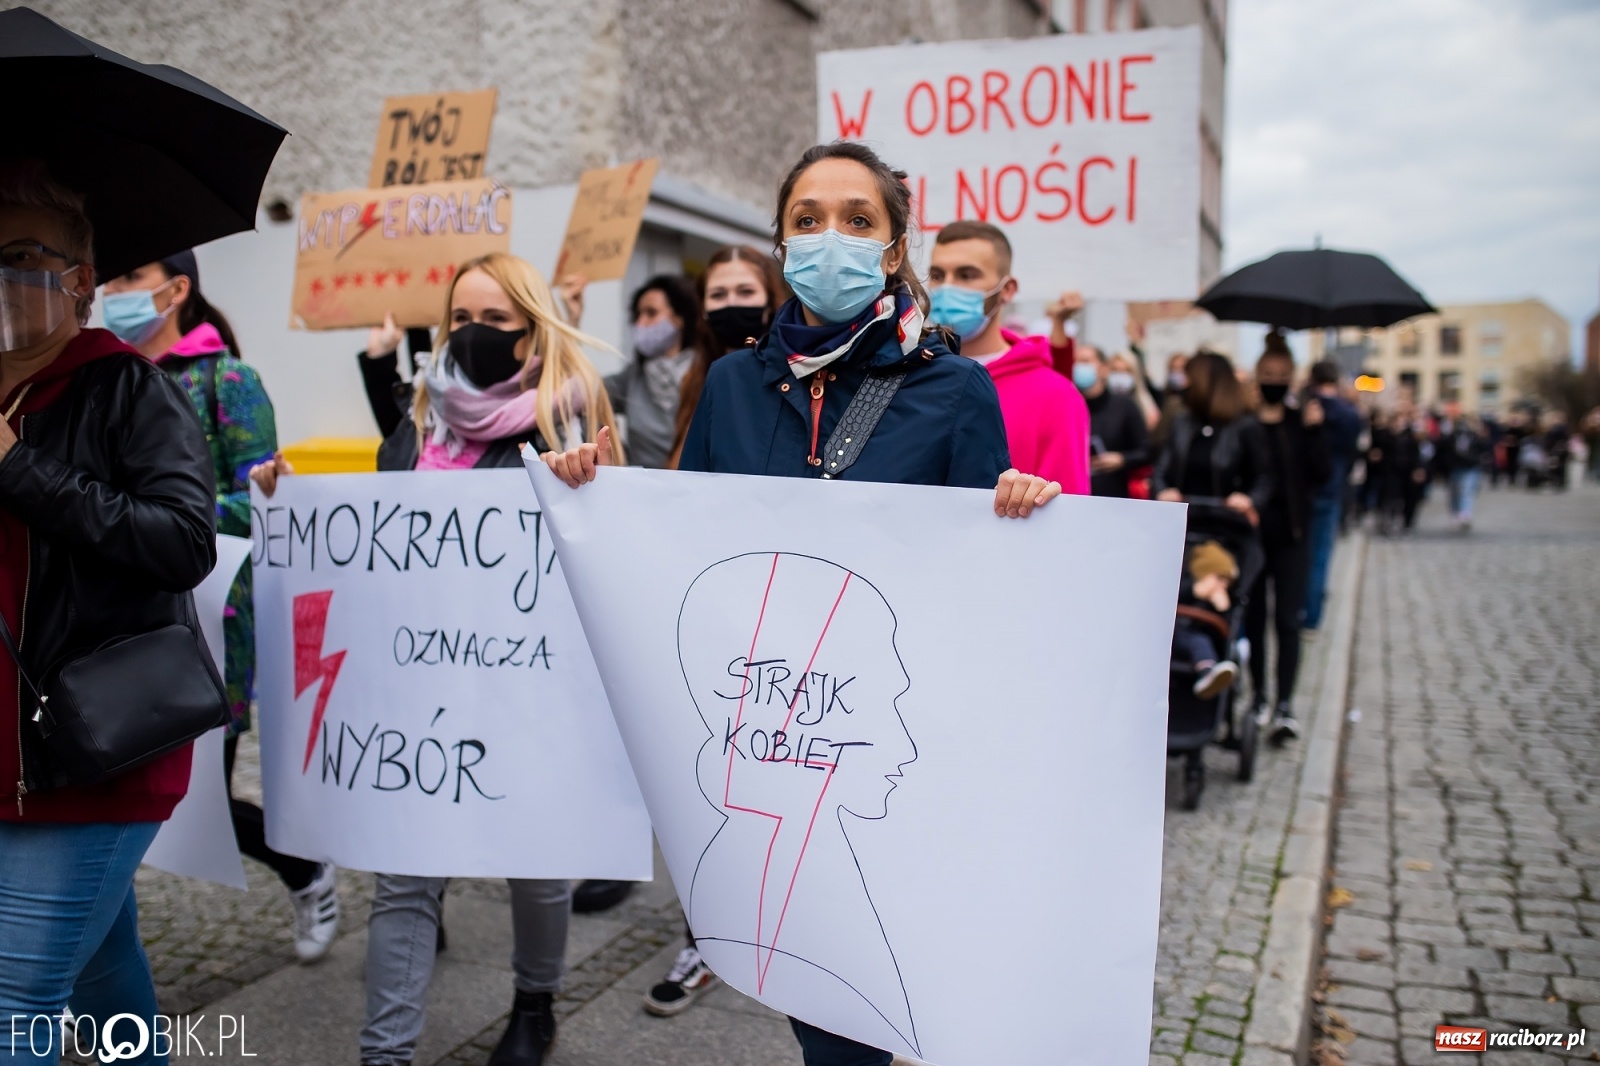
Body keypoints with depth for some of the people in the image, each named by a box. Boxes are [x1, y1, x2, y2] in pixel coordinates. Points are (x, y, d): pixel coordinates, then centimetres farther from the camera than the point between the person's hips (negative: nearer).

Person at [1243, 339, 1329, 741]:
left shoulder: (1302, 421, 4)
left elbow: (1322, 475, -3)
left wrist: (1314, 432, -13)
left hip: (1290, 533, 0)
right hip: (1250, 531, 0)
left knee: (1287, 619, -5)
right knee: (1254, 615, 10)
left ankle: (1285, 704, -7)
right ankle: (1258, 694, 24)